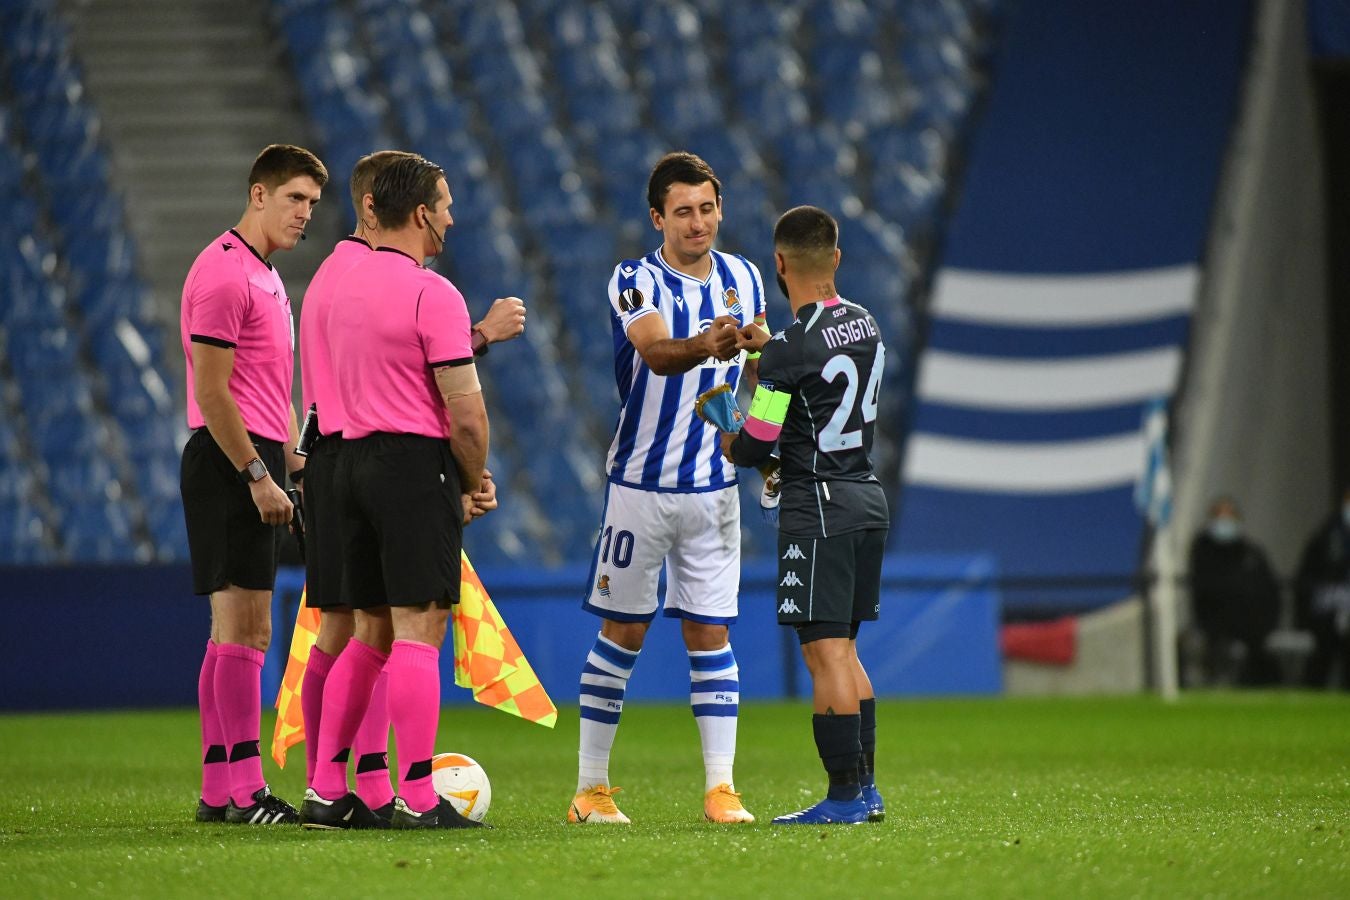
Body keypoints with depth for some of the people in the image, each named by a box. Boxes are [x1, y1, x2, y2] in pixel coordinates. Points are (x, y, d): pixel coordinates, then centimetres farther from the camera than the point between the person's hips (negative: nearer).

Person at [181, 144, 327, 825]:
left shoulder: (264, 277, 19)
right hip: (232, 464, -10)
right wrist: (258, 474, -20)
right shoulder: (223, 273, -13)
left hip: (255, 468, 10)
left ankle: (218, 792, 12)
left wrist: (292, 459, 18)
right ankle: (244, 792, -12)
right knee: (241, 628, -11)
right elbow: (211, 391, -18)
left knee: (243, 632, 9)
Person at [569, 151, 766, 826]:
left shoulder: (744, 279, 5)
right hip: (639, 484, -3)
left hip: (715, 487, 3)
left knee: (709, 633, 2)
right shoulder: (635, 282, -10)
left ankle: (720, 788, 3)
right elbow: (656, 351, -30)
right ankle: (591, 787, 10)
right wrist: (703, 347, -51)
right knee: (622, 632, 2)